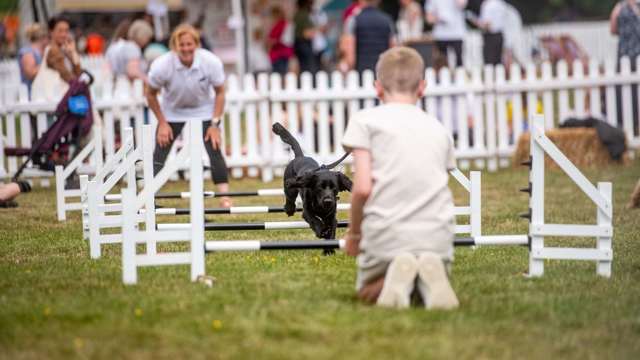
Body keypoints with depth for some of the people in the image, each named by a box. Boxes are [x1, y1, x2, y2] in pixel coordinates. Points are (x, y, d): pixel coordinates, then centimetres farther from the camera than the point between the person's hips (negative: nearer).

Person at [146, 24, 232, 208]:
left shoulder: (211, 62, -27)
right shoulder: (161, 66, -28)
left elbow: (220, 92, -10)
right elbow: (151, 94, -10)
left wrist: (215, 124, -13)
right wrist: (162, 123, -8)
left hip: (203, 109, 0)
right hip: (172, 112, 0)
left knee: (214, 149, -14)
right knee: (160, 153, -9)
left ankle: (225, 197, -8)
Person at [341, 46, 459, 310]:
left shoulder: (365, 120, 4)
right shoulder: (438, 129, 18)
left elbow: (362, 188, -5)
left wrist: (354, 231, 12)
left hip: (386, 235, -3)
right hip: (437, 236, 3)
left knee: (367, 294, 24)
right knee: (435, 294, 29)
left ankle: (396, 276, -12)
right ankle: (430, 274, -8)